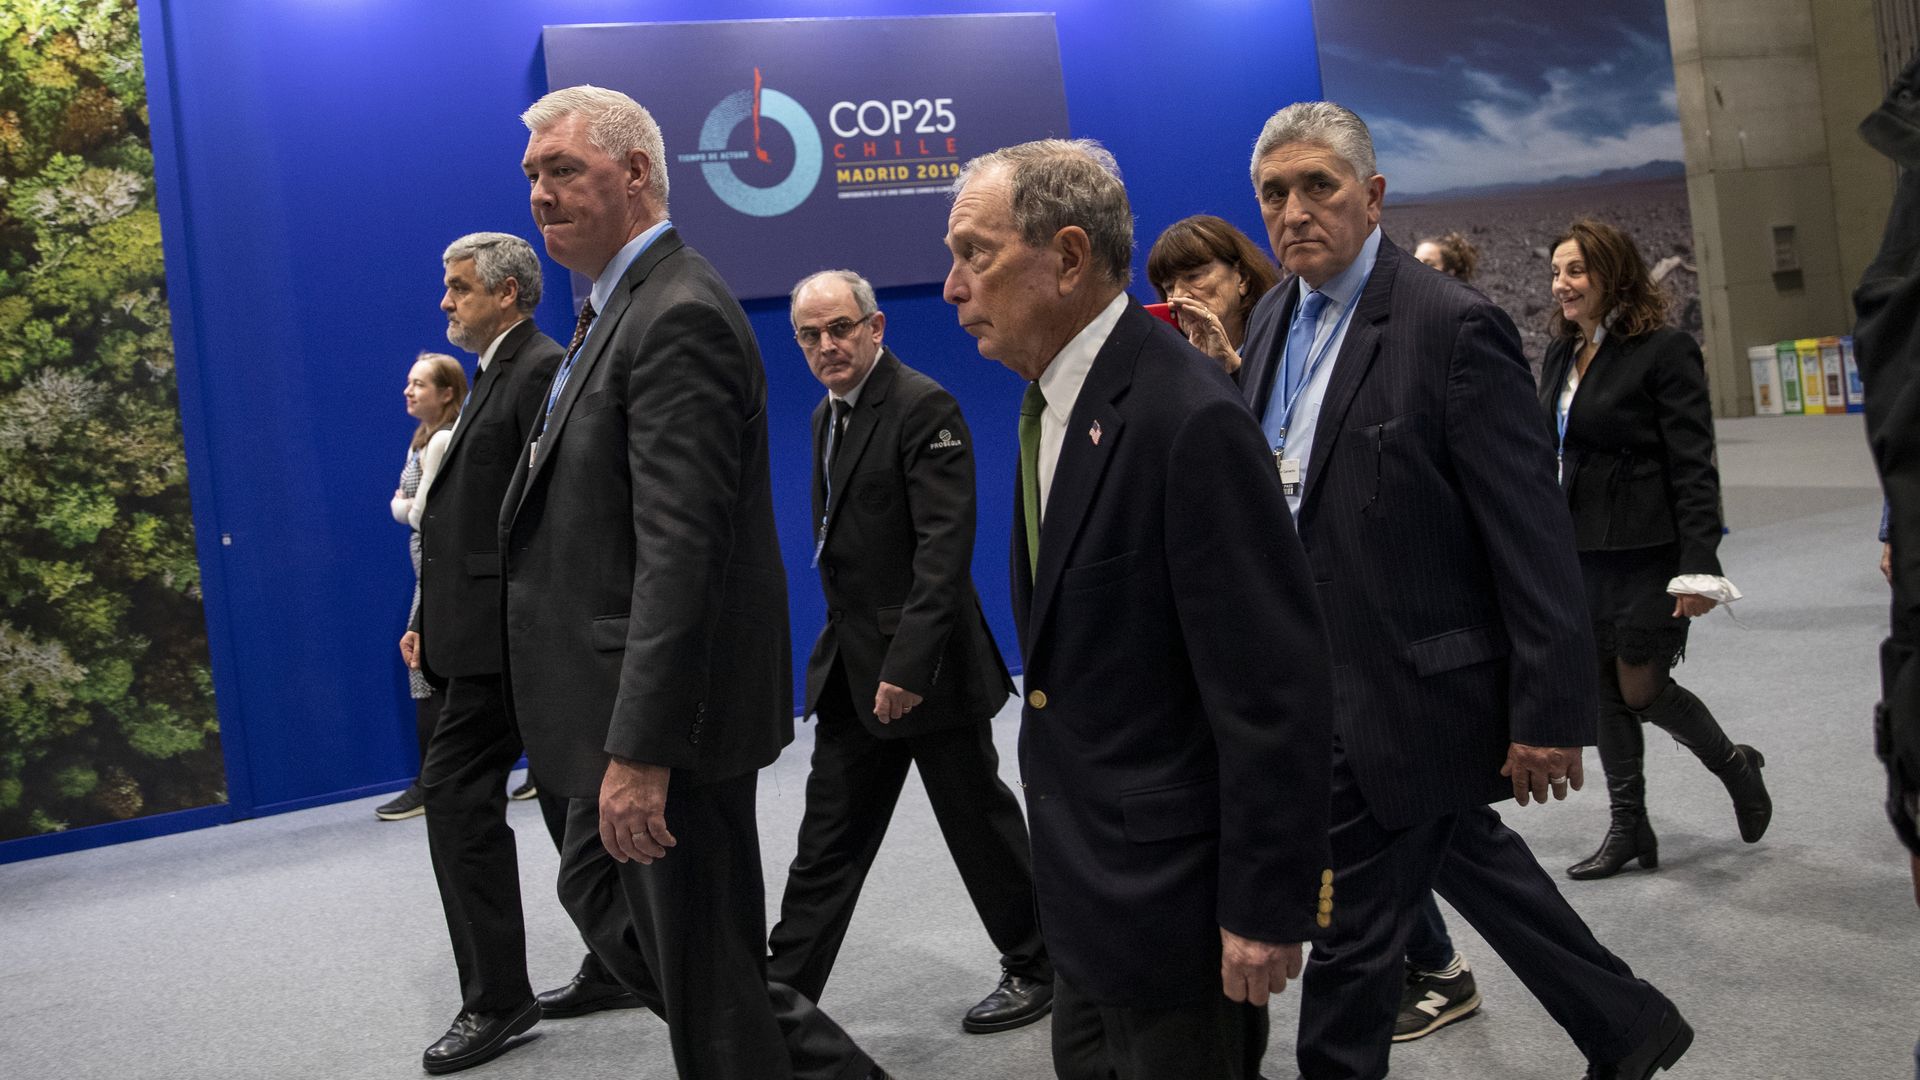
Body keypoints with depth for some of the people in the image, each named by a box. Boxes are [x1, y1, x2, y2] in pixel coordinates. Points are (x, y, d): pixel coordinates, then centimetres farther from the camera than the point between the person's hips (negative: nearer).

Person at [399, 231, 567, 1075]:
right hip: (492, 626, 10)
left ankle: (496, 998, -1)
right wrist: (430, 618, 15)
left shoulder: (543, 371, -11)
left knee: (455, 789, -9)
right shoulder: (498, 377, 19)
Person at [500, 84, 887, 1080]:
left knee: (703, 967, 2)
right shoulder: (615, 311, 14)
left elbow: (677, 552, -26)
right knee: (602, 897, 22)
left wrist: (640, 750, -27)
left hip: (672, 704, -11)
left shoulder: (679, 317, -19)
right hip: (630, 696, 11)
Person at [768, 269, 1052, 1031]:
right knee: (828, 840, 11)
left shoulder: (924, 407, -15)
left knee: (980, 823, 6)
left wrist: (909, 661, -27)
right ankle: (782, 991, 17)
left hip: (926, 665, -8)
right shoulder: (827, 416, 12)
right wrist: (846, 642, 16)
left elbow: (946, 544, -22)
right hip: (853, 668, 8)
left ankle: (1037, 968, 25)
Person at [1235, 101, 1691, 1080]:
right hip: (1319, 679, 8)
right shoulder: (1271, 321, 7)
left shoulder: (1452, 326, -17)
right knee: (1465, 852, 23)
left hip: (1404, 694, -8)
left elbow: (1534, 538, -18)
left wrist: (1550, 714, -18)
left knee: (1354, 924, 3)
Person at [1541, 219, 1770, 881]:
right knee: (1603, 690, 10)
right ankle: (1628, 829, 21)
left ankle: (1735, 765, 28)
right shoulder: (1560, 356, 10)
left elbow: (1693, 467, -13)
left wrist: (1699, 567, -18)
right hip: (1578, 553, 7)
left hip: (1645, 553, -7)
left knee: (1640, 688, 0)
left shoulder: (1664, 350, -10)